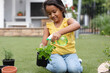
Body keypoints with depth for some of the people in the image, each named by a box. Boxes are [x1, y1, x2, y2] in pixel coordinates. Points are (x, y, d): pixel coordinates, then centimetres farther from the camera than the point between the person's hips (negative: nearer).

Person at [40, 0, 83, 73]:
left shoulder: (68, 21, -5)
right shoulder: (48, 25, 5)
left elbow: (77, 25, -30)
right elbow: (44, 43, 3)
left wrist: (60, 32, -44)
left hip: (70, 53, -1)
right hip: (55, 53, 1)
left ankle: (76, 62, 6)